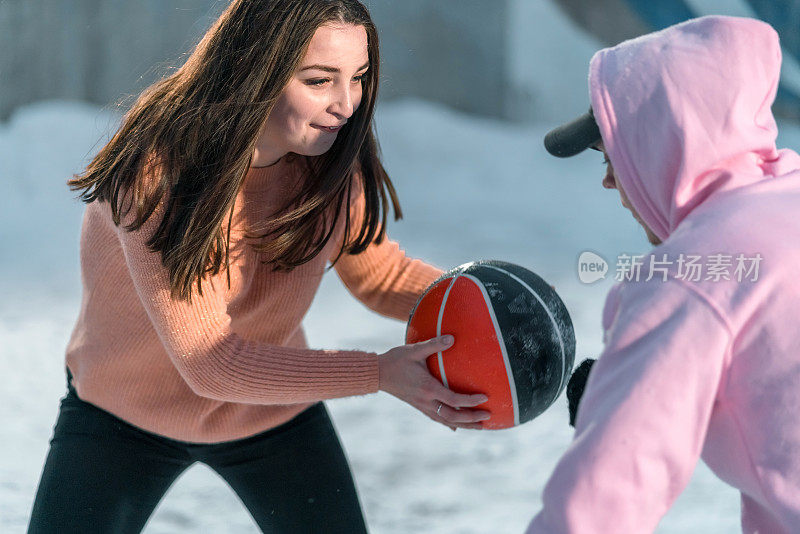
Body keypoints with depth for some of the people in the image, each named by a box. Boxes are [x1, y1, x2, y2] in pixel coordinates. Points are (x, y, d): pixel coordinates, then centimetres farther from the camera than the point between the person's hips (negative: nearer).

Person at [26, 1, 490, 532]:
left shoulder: (331, 157, -18)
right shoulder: (159, 169, -33)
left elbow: (382, 273, -1)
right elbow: (209, 362, -35)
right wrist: (378, 373, -43)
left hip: (275, 417, 4)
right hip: (123, 413, -3)